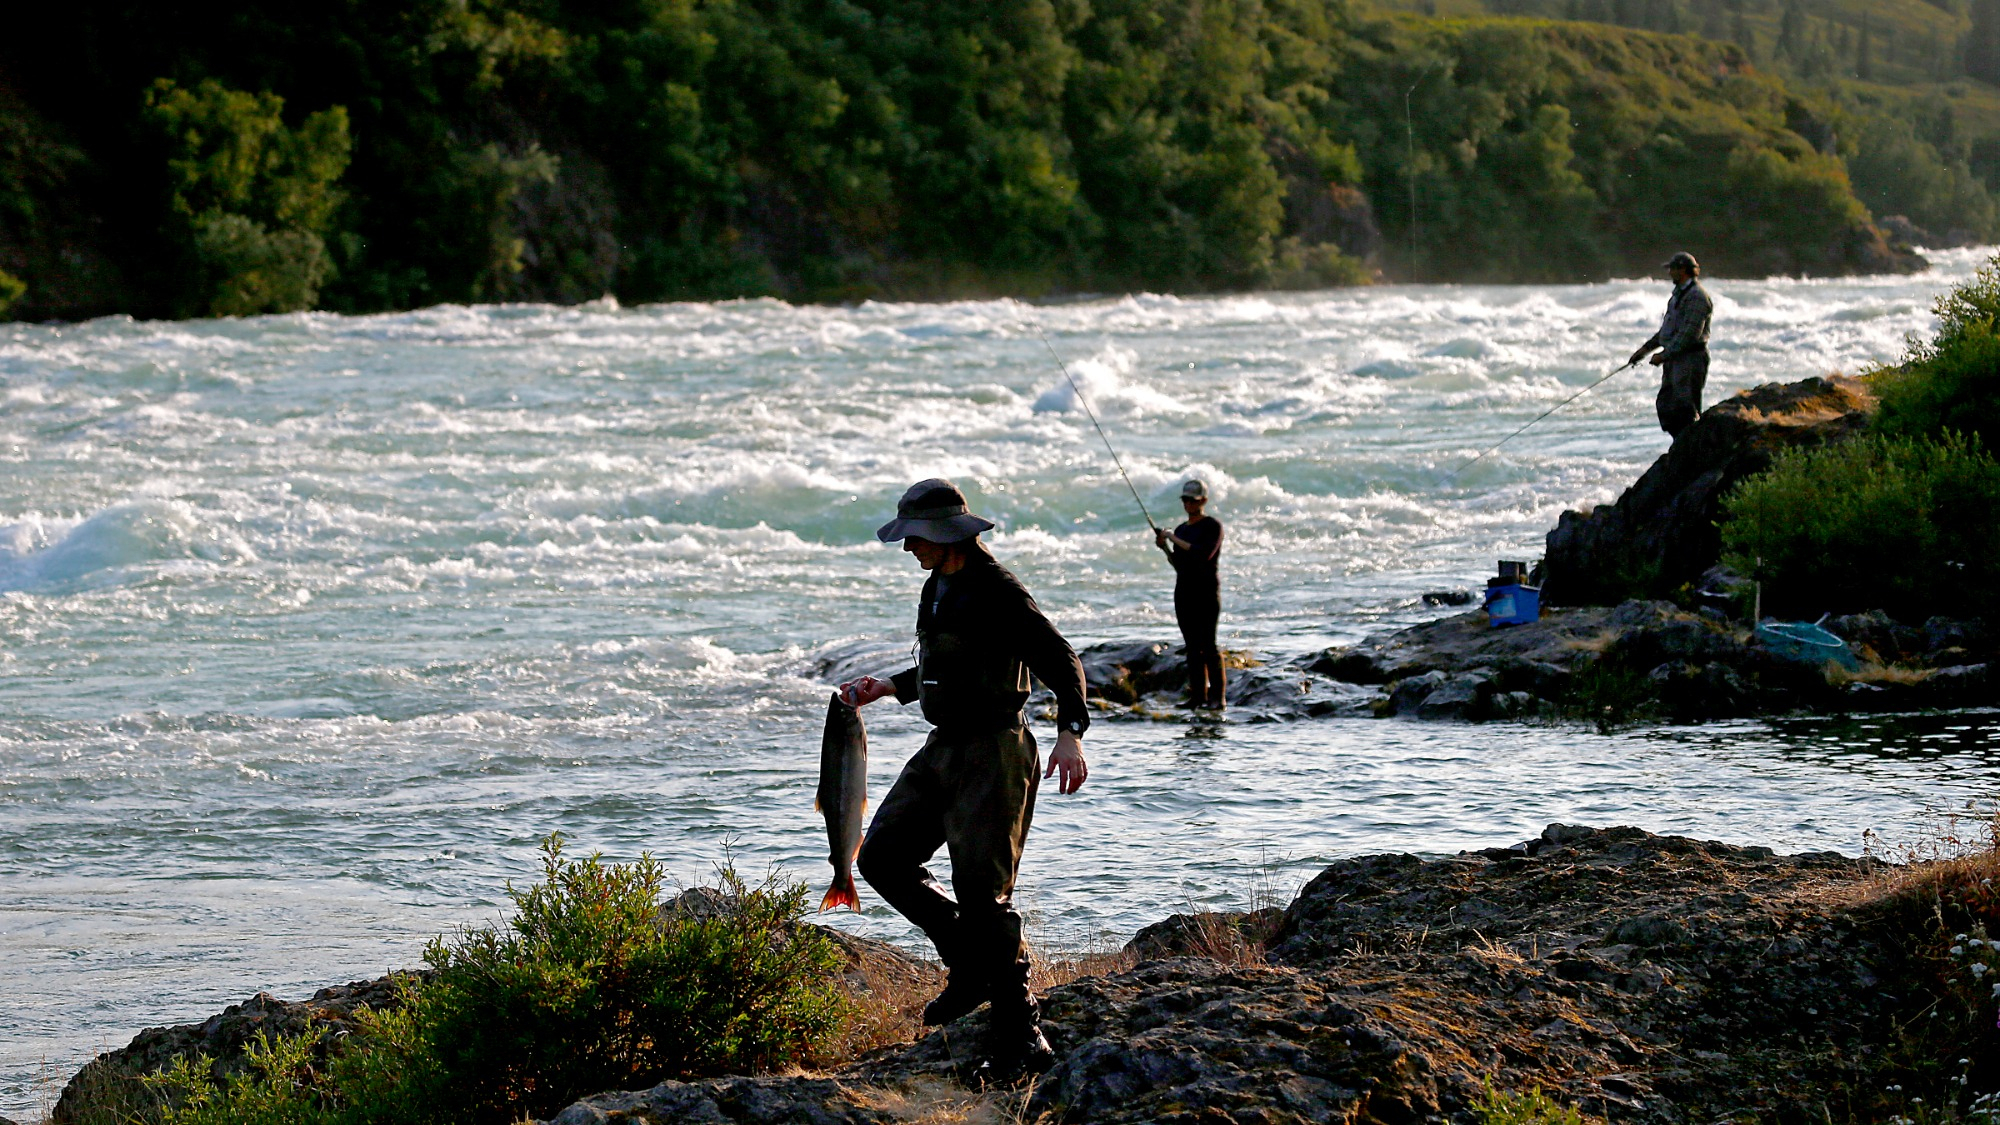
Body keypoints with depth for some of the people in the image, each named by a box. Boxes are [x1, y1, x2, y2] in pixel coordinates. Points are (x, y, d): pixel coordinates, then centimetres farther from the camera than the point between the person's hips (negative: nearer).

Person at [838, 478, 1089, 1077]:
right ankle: (970, 965, 17)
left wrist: (1070, 732, -33)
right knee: (882, 857, 7)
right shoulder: (938, 587, 13)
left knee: (981, 888, -11)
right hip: (943, 751, 10)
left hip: (992, 752, -10)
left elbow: (1060, 659, -20)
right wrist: (889, 686, 23)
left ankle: (1020, 1034, -4)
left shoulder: (996, 592, -16)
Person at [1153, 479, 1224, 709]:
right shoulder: (1181, 530, 16)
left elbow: (1205, 554, -19)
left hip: (1207, 589, -7)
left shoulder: (1213, 526, -5)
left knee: (1208, 645, -10)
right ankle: (1197, 696, 4)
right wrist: (1166, 548, 2)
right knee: (1192, 646, 4)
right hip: (1184, 591, 7)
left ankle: (1217, 697, -9)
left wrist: (1175, 540, -16)